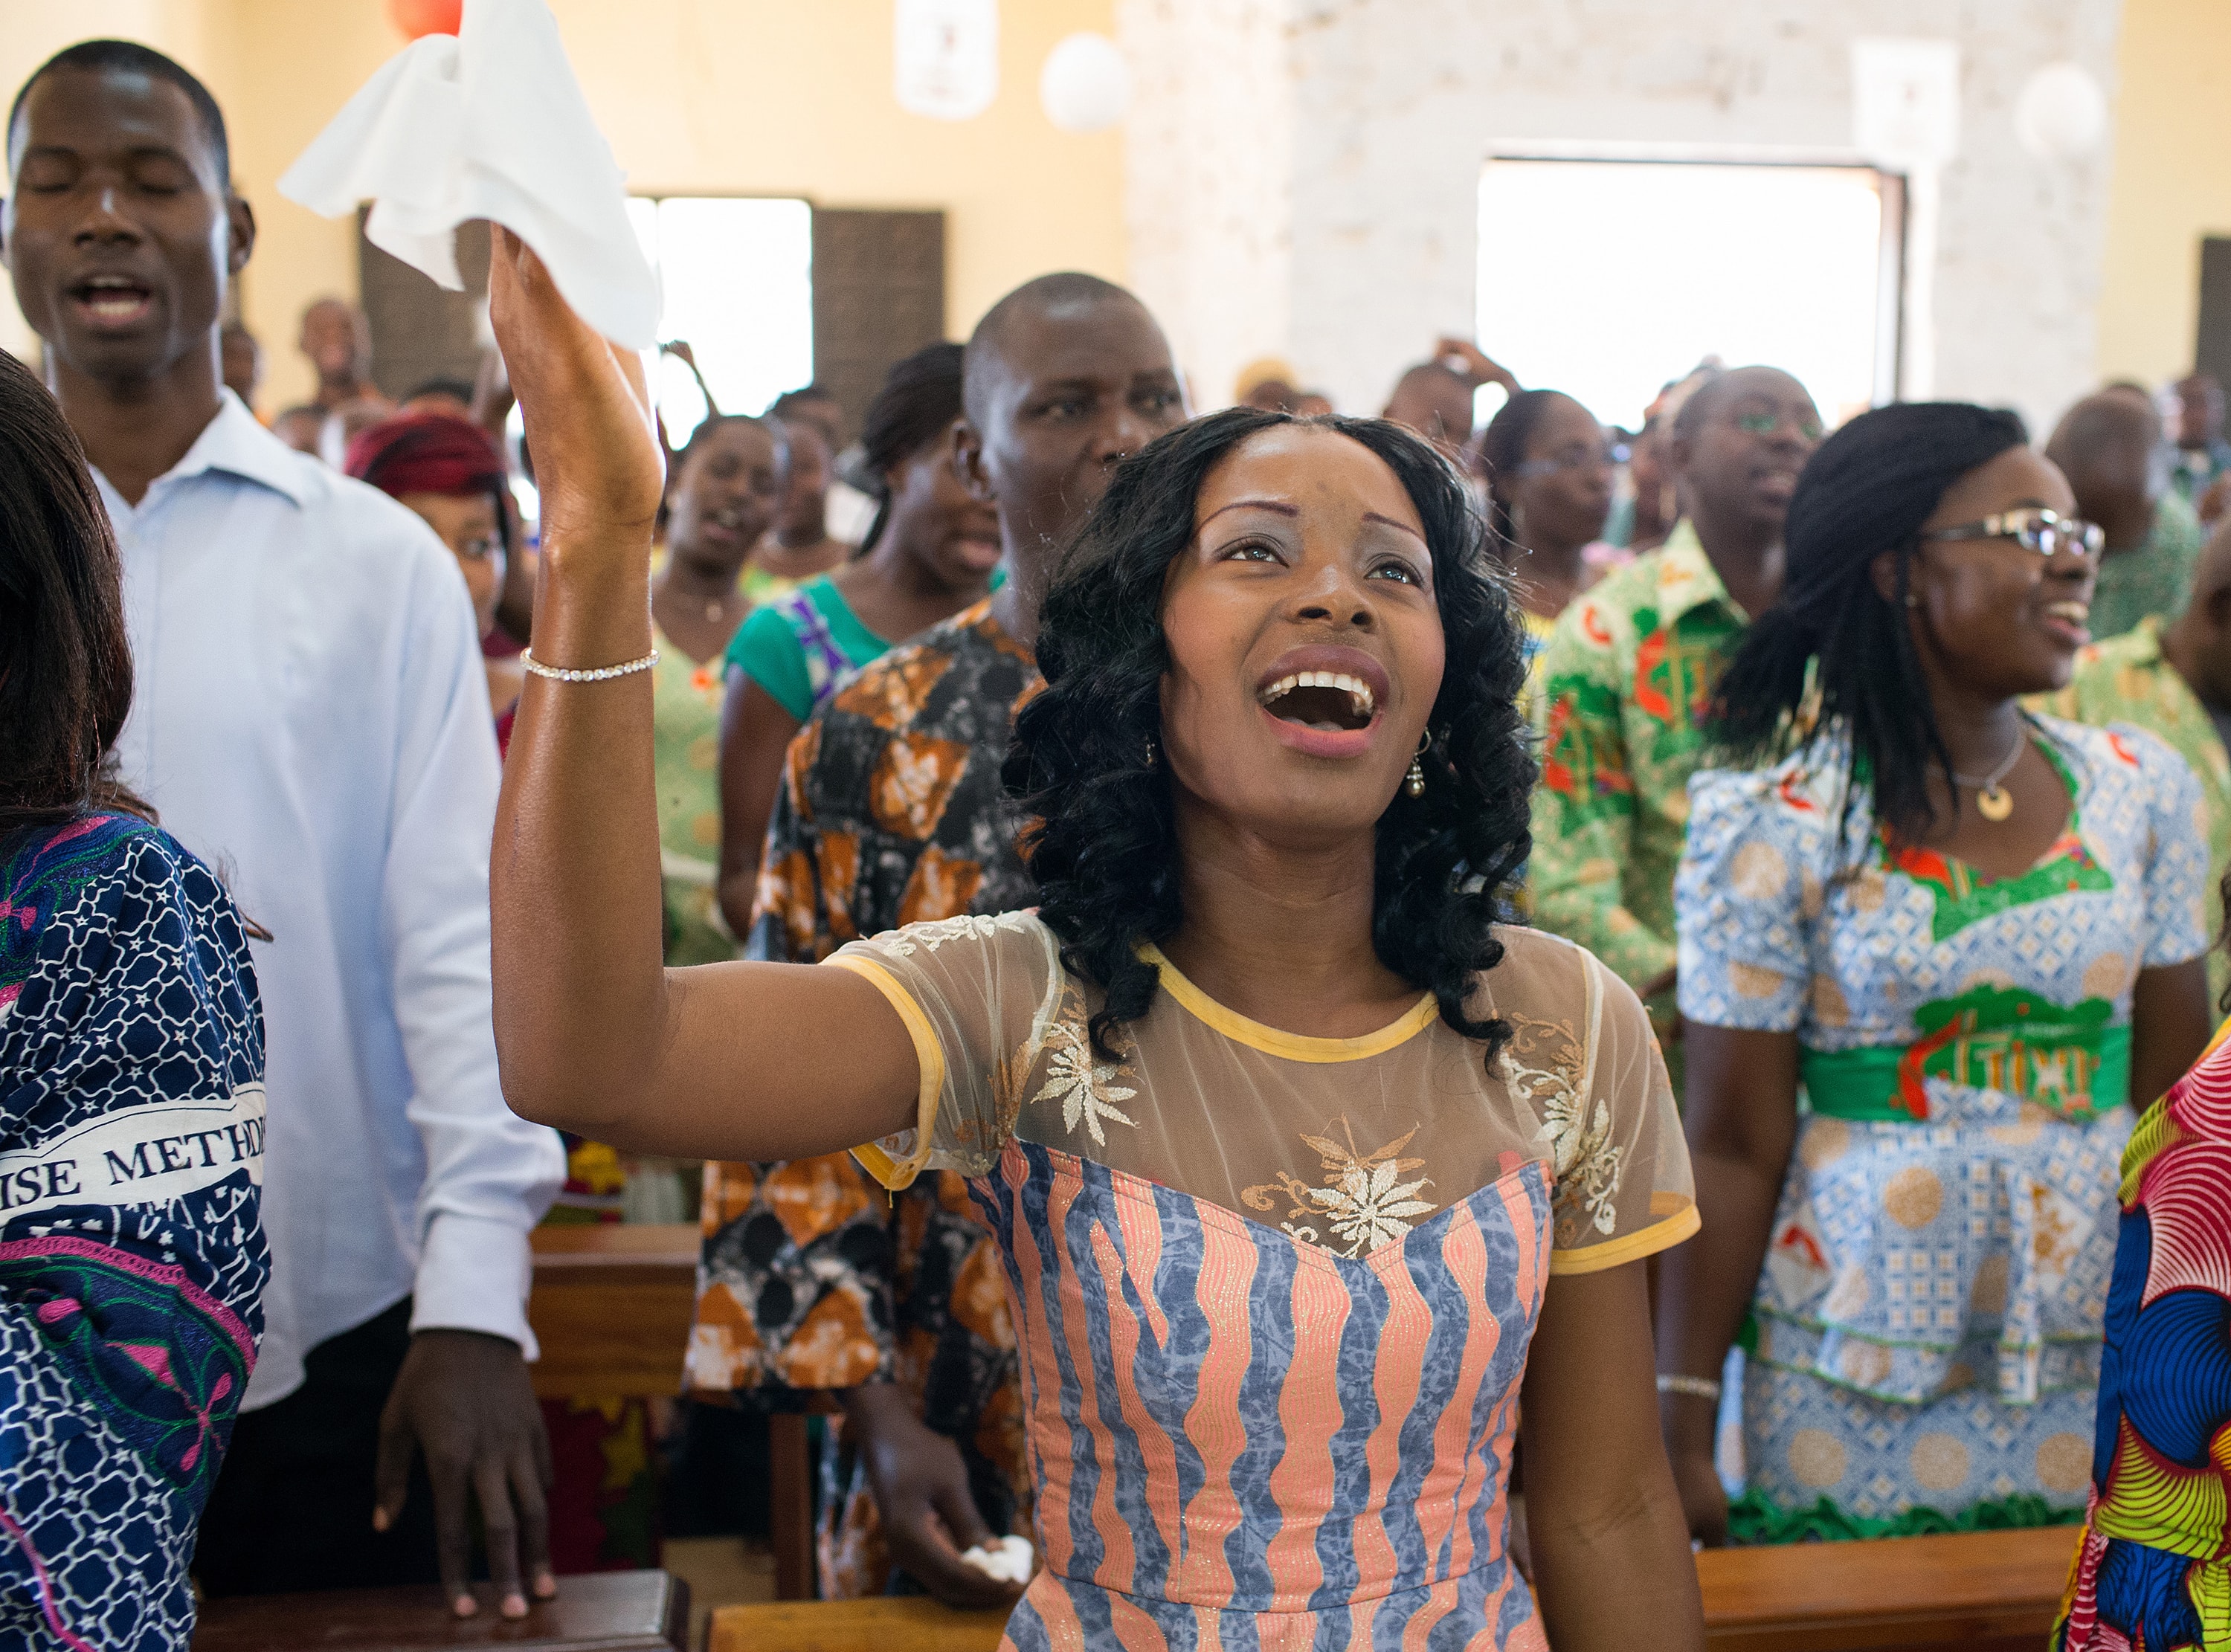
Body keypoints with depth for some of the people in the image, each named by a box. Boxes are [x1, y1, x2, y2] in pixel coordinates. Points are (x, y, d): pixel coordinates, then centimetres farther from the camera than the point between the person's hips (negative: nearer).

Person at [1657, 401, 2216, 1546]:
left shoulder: (2143, 790, 3)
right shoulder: (1775, 824, -10)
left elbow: (2181, 1104, 7)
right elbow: (1734, 1149, -8)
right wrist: (1680, 1422, -7)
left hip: (2100, 1379, 4)